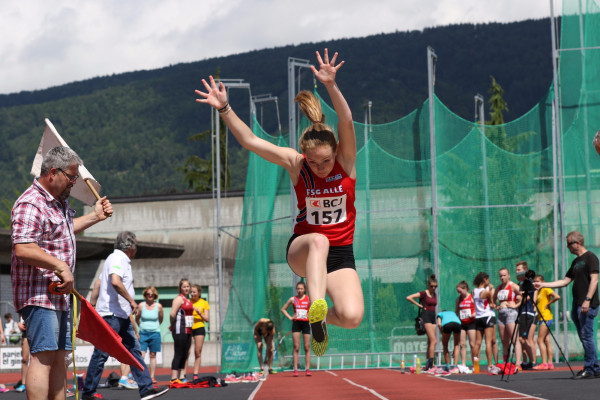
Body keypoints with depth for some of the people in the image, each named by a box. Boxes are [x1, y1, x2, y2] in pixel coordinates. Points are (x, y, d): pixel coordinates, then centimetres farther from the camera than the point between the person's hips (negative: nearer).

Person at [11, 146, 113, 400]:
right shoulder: (31, 204, -16)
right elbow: (23, 248, -27)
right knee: (43, 356, -15)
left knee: (59, 357, 10)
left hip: (60, 294, 10)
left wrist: (95, 217, 36)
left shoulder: (59, 202, 18)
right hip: (39, 294, -10)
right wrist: (61, 266, -27)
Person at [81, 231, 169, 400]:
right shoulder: (117, 258, -13)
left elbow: (100, 282, 25)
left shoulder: (120, 259, 19)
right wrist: (132, 301, -21)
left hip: (121, 316, 11)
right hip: (111, 315, -11)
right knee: (101, 354, -5)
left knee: (134, 350, 6)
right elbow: (115, 282, -29)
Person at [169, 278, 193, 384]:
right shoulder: (179, 298, -10)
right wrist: (173, 326, -7)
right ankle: (174, 378, -11)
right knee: (178, 354, -10)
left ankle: (182, 377, 13)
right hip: (180, 331, -9)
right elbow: (172, 314, -18)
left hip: (188, 331, 9)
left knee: (185, 355, 9)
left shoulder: (188, 300, 19)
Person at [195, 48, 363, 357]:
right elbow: (249, 141, -9)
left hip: (340, 255, 1)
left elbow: (347, 123, -25)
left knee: (352, 316, -23)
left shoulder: (346, 160, -7)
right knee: (319, 240, -40)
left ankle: (320, 318, 10)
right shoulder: (295, 163, -5)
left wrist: (331, 87, -40)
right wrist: (225, 109, -20)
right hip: (302, 251, -1)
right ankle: (316, 307, -48)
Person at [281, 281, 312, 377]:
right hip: (296, 323, 0)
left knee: (307, 347, 1)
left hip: (306, 323, 0)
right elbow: (283, 309, 13)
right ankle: (295, 370, -5)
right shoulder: (293, 299, 4)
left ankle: (308, 369, 3)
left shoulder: (309, 299, 2)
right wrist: (290, 317, 2)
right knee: (296, 347, -4)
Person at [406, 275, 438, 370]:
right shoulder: (423, 293, -6)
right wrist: (419, 305, -10)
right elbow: (408, 298, -14)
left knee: (430, 342, 6)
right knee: (434, 340, -16)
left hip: (432, 317, 7)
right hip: (426, 316, -7)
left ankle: (428, 364, 9)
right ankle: (430, 363, -17)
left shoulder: (435, 295, 14)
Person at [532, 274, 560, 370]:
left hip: (546, 318, -9)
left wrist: (548, 303, -13)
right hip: (541, 318, 9)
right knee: (546, 340, 6)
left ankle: (544, 363, -13)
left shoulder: (546, 290, -9)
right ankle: (550, 363, 5)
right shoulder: (538, 291, 17)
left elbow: (557, 297, -21)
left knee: (540, 340, -11)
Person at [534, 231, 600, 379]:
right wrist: (543, 285, 20)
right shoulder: (576, 261, 20)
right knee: (583, 337, 7)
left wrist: (587, 300, -22)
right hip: (577, 305, 9)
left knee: (587, 336, -10)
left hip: (587, 305, -9)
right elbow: (565, 281, 23)